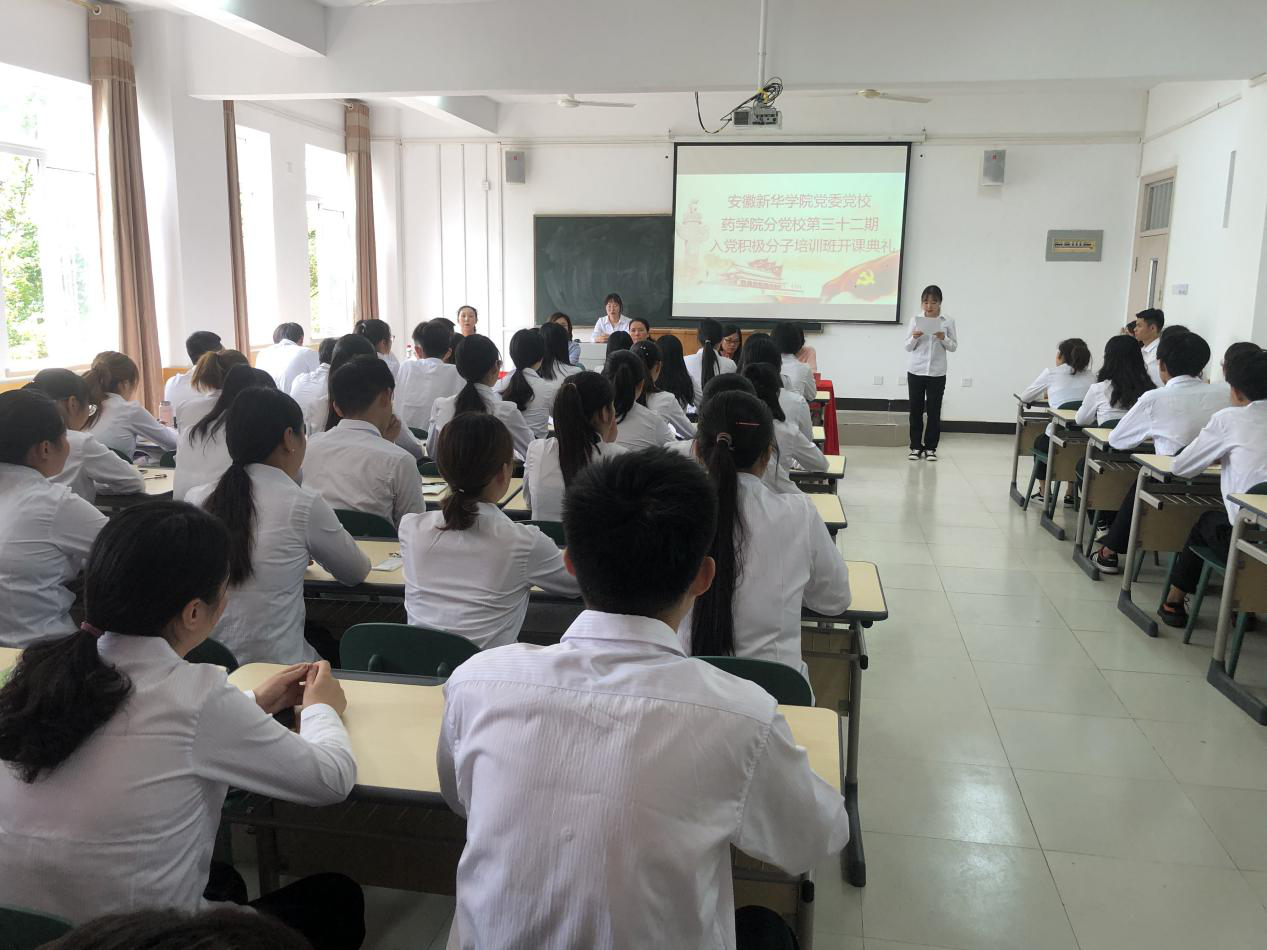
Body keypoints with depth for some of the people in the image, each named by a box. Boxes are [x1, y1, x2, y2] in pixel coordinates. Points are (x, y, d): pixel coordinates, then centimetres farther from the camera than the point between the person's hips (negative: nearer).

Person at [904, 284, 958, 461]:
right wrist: (914, 337, -16)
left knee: (934, 411, 3)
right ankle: (916, 447, 14)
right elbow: (907, 347, 4)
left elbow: (954, 347, 3)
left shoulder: (947, 322, 0)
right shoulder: (915, 320, 1)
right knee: (916, 410, 5)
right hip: (915, 372, 1)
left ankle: (930, 448, 12)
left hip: (937, 373, -1)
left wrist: (944, 338, -15)